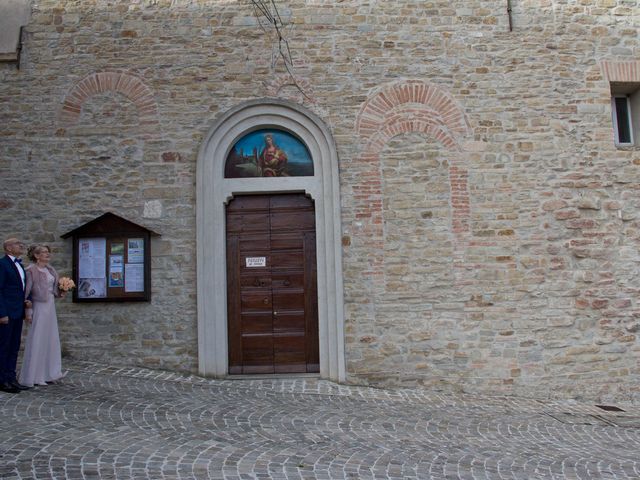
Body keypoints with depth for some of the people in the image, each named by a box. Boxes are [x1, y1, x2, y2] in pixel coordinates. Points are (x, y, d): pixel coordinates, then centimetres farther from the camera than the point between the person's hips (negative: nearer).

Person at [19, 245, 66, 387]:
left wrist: (60, 292, 1)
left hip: (50, 306, 8)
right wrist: (28, 312, -17)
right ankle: (34, 377, 8)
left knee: (51, 339, 11)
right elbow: (26, 292, -13)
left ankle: (47, 374, 22)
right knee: (37, 341, -2)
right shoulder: (31, 270, -11)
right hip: (39, 307, -8)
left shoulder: (50, 269, 11)